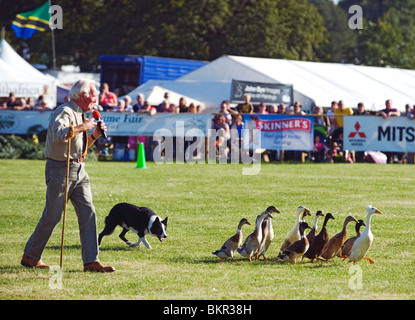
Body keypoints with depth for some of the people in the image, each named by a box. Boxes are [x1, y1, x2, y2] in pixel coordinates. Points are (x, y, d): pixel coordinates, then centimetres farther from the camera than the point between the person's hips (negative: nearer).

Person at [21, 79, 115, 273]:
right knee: (52, 216, -3)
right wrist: (81, 127, -23)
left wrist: (94, 135, 11)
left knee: (88, 213, -1)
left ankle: (91, 261, -2)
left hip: (79, 169, 9)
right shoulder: (64, 112, -12)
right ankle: (30, 257, 11)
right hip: (61, 169, -9)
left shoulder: (80, 114, 18)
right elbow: (58, 134, -33)